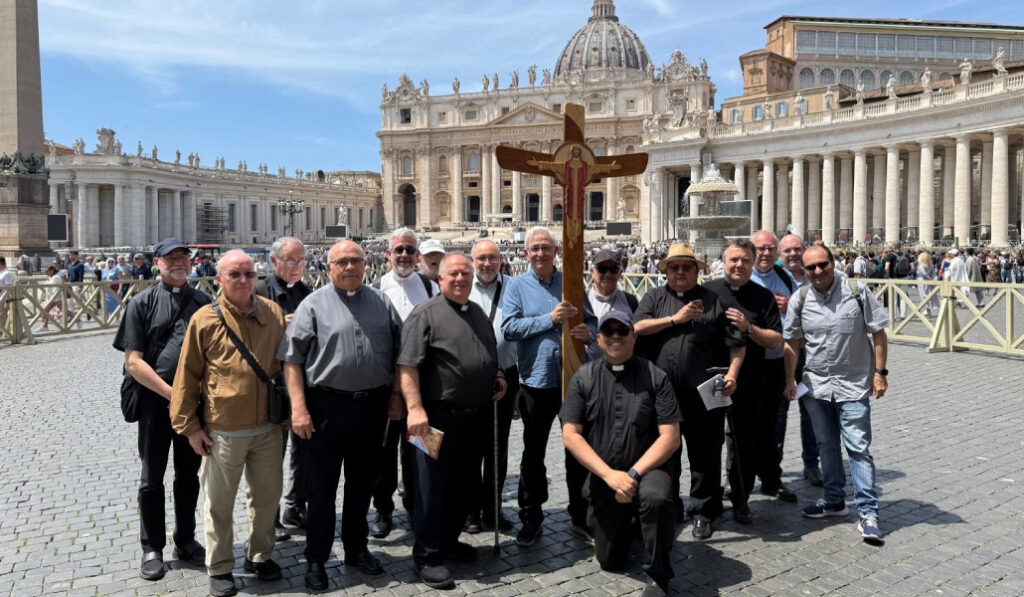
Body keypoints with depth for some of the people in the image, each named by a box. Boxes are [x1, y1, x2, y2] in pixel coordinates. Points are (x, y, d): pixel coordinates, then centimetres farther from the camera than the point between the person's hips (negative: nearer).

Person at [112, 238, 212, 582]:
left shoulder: (203, 302, 6)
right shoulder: (143, 303, -3)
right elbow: (133, 362, -8)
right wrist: (171, 393, -14)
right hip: (155, 401, -2)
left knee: (189, 475, 14)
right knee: (152, 478, 10)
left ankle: (186, 542, 30)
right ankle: (152, 549, 24)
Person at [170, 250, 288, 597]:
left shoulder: (273, 314, 0)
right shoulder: (205, 320, -9)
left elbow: (287, 361, 10)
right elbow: (187, 376, -4)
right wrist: (189, 426, -3)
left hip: (268, 427, 3)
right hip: (223, 430, -3)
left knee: (267, 495, 16)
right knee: (219, 503, 11)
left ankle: (259, 556, 36)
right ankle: (220, 569, 28)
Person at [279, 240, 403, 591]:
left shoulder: (381, 303, 8)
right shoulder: (314, 305, -3)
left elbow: (398, 351, 13)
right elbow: (292, 360, -7)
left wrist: (395, 394, 6)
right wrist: (299, 408, -13)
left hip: (372, 406, 4)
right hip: (326, 405, -3)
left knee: (362, 483, 16)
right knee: (322, 486, 7)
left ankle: (356, 549, 33)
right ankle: (316, 560, 22)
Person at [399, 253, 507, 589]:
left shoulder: (479, 313, 15)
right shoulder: (426, 314, -9)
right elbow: (407, 366, -17)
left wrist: (497, 378, 8)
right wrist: (415, 408, -26)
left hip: (475, 416, 7)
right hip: (439, 416, -7)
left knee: (464, 483, 17)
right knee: (433, 485, 2)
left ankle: (449, 541, 34)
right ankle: (427, 555, 15)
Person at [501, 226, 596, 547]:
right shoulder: (517, 285, 1)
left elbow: (591, 320, 11)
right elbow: (509, 327, -10)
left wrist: (588, 332, -13)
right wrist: (550, 319, -18)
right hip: (536, 379, -1)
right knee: (533, 452, 11)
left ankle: (580, 515, 26)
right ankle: (531, 518, 25)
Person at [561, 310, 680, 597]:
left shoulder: (654, 377, -7)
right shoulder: (583, 378, -2)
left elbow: (670, 436, -11)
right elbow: (570, 435, -6)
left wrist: (633, 473, -20)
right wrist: (610, 474, -17)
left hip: (647, 468, -2)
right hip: (602, 477, 3)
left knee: (655, 497, -37)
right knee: (610, 561, 8)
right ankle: (631, 522, 42)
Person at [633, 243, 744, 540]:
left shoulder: (713, 301, 8)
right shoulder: (654, 298, 10)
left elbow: (736, 344, 6)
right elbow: (637, 328, -7)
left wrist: (732, 374, -9)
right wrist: (675, 319, -9)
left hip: (703, 394, -1)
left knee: (705, 454, 6)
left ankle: (703, 512, 22)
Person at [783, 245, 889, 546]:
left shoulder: (857, 291, -8)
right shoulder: (800, 299, 0)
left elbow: (878, 333, -3)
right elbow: (791, 342, 7)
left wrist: (880, 372, -7)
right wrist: (790, 380, 4)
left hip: (853, 385, -4)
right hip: (816, 385, 4)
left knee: (858, 448, -5)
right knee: (826, 445, 15)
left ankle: (868, 512, 4)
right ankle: (834, 499, 31)